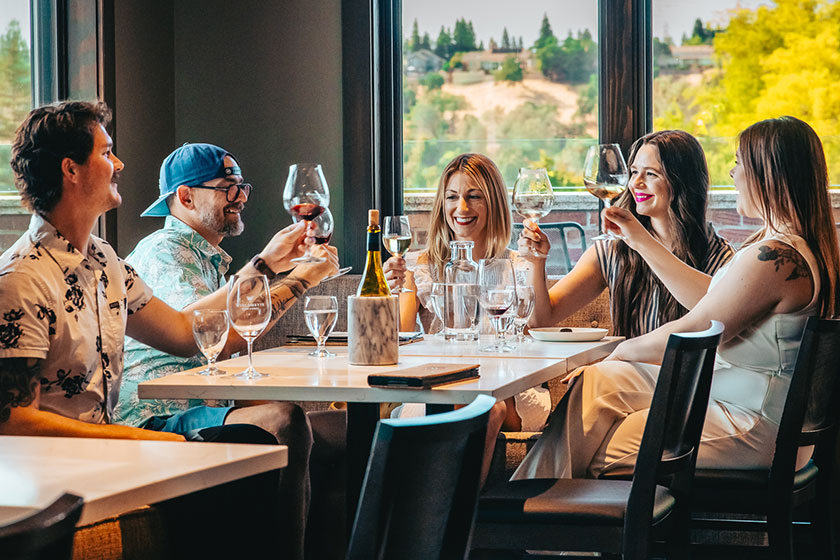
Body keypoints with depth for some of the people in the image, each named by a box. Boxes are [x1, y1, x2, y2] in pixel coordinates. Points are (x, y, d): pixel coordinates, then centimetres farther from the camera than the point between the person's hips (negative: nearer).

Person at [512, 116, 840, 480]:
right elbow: (706, 298, 17)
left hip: (752, 428, -10)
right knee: (594, 382, 6)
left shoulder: (775, 257, -27)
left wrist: (626, 349, -2)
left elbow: (689, 334, -19)